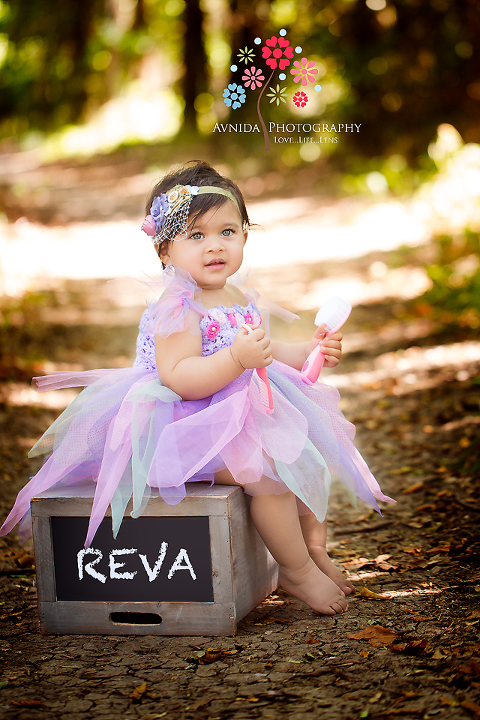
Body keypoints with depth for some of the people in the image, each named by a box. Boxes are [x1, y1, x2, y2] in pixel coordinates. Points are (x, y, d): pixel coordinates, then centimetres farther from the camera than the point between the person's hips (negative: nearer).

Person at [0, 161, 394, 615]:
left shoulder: (240, 300, 10)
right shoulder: (177, 309, -20)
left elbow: (261, 358, 25)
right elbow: (178, 379, -31)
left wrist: (307, 352, 11)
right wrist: (238, 358, -40)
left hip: (244, 416, 10)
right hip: (189, 429, -10)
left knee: (311, 451, 14)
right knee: (268, 469, -26)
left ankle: (313, 549, 27)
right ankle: (297, 572, -7)